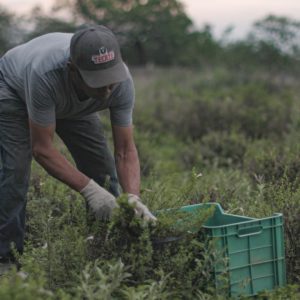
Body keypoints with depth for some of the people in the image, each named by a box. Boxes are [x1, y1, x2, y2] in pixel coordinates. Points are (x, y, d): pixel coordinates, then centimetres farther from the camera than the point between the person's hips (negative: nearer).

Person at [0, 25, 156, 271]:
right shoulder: (45, 73, -46)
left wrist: (133, 198, -43)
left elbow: (125, 150, -27)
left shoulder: (122, 82, -34)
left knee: (103, 168, -7)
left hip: (73, 104, 4)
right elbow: (41, 148, -38)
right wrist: (89, 189, -46)